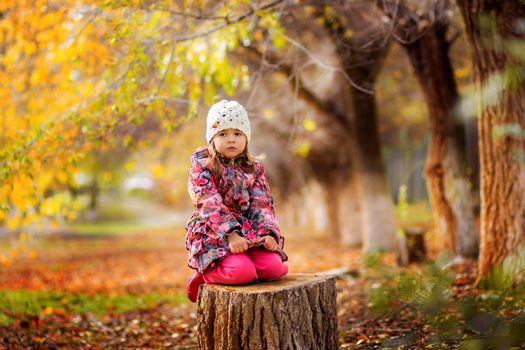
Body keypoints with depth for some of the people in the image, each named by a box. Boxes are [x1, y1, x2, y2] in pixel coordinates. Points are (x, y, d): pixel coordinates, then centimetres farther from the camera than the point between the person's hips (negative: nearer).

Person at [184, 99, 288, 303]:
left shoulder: (253, 170, 13)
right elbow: (210, 206, -13)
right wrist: (230, 234, -25)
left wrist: (268, 233, -13)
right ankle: (204, 275, 2)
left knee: (274, 267, -20)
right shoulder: (202, 167, -2)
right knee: (243, 272, -30)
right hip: (213, 235, -5)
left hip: (249, 231, 5)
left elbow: (262, 205, 6)